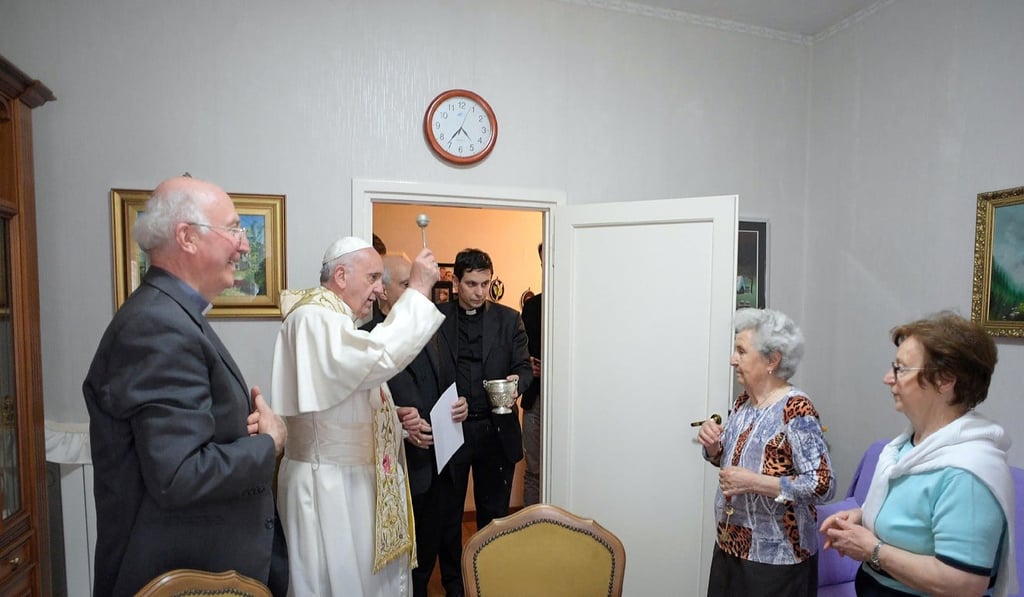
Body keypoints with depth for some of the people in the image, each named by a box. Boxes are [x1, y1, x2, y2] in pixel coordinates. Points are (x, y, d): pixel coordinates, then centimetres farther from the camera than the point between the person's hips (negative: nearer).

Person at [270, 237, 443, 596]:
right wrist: (418, 290, -26)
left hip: (360, 480, 10)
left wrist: (395, 417, 4)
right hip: (332, 486, -10)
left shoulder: (336, 323, 14)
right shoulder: (313, 319, -18)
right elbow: (380, 356, -35)